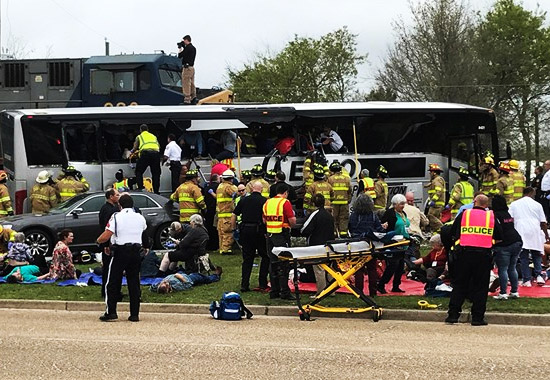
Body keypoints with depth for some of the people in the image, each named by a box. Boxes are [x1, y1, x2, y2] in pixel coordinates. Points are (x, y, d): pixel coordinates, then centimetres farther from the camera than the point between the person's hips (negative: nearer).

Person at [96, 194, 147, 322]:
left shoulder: (116, 217, -6)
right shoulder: (140, 218, 7)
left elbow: (106, 236, -12)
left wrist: (98, 240, 6)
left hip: (120, 252, -4)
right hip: (136, 252, 4)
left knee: (113, 283, 3)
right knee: (134, 283, 7)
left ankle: (111, 312, -3)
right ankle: (134, 314, 5)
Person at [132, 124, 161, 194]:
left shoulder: (139, 137, 19)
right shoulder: (153, 136, 29)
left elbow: (135, 148, 13)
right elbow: (159, 147, 23)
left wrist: (132, 152, 33)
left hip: (145, 153, -3)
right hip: (155, 153, 3)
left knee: (139, 172, 10)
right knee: (156, 174, 10)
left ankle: (140, 188, -2)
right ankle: (156, 191, 5)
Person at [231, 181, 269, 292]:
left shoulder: (244, 200, 7)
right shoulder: (264, 201, -3)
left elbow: (234, 215, 7)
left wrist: (233, 228, 18)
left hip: (245, 230, 4)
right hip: (258, 230, -4)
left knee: (247, 258, 10)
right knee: (265, 257, 9)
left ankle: (244, 285, 6)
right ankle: (262, 284, 4)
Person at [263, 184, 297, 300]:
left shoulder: (267, 203, 9)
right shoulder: (285, 203, -10)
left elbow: (264, 220, 15)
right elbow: (292, 221, -14)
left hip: (270, 235, 6)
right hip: (282, 235, -6)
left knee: (273, 263, 11)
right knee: (283, 264, -2)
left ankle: (274, 291, 15)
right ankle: (284, 292, -2)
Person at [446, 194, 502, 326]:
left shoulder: (464, 214, 6)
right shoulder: (491, 216, 7)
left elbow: (452, 234, 12)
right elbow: (499, 238, 14)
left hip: (464, 252, 0)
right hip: (484, 254, 0)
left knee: (459, 285, 8)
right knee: (480, 287, 6)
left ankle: (453, 315, 5)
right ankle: (477, 317, 5)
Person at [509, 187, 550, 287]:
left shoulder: (514, 204, 12)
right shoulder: (537, 205, 9)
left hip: (521, 233, 0)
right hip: (535, 233, 0)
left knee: (524, 258, 1)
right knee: (537, 256, 13)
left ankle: (526, 280, -2)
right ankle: (538, 276, -2)